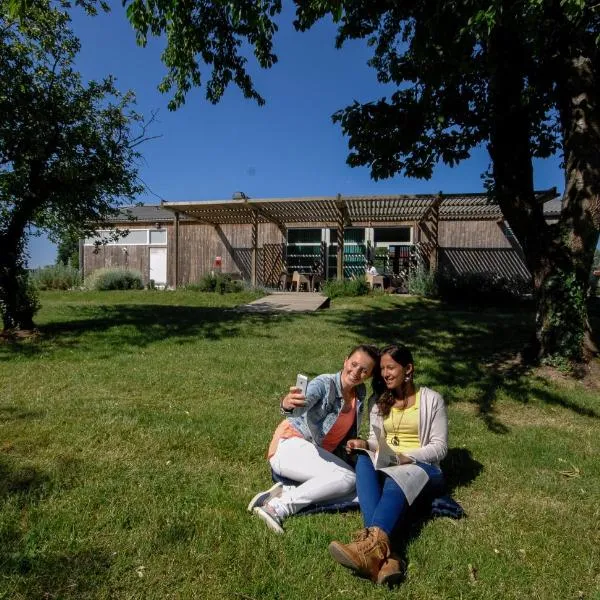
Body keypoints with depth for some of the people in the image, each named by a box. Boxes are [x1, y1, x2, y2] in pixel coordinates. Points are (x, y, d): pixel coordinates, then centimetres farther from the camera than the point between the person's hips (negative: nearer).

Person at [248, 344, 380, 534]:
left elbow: (350, 433, 17)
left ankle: (285, 493, -22)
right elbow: (301, 405, -35)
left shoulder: (360, 393, 5)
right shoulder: (324, 384, -15)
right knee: (347, 477, -28)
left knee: (352, 483, -22)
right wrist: (288, 405, -57)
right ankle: (279, 506, -26)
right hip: (291, 446, -7)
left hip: (320, 454, 7)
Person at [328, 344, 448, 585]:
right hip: (385, 465, 3)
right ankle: (381, 551, -51)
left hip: (422, 468, -3)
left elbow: (439, 447, -3)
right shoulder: (380, 402, 14)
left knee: (396, 478, -39)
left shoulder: (432, 399, 2)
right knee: (363, 460, -33)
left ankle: (372, 544, -61)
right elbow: (376, 440, 14)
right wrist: (365, 444, -11)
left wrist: (406, 457, -19)